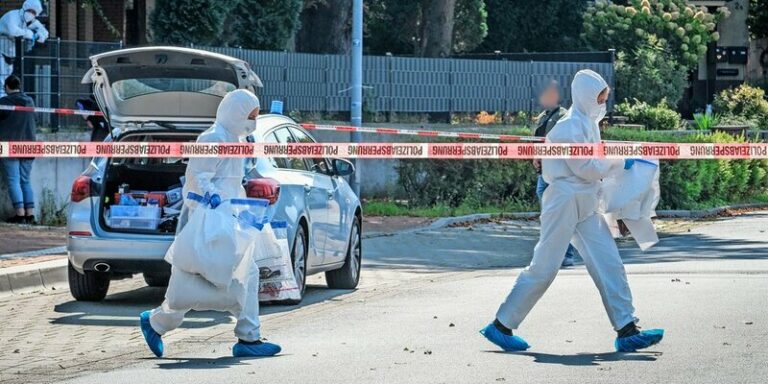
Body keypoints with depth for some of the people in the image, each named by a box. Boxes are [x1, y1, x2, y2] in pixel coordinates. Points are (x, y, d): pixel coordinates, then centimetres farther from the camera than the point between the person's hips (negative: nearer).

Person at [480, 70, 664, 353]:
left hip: (585, 207, 9)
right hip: (564, 200, -9)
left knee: (609, 264, 1)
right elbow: (587, 168, -17)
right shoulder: (570, 127, -16)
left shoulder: (588, 124, 15)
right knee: (544, 268, -5)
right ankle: (501, 327, 4)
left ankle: (627, 331, -1)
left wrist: (619, 164, 6)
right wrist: (618, 160, -5)